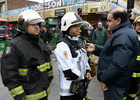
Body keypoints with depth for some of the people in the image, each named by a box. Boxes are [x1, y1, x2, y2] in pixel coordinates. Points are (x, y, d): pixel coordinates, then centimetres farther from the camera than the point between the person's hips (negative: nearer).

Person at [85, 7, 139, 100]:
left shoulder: (123, 36, -23)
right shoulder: (124, 32, 13)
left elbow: (119, 65, -32)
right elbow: (111, 52, 17)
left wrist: (104, 79, -21)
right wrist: (95, 48, 7)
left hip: (115, 84, -10)